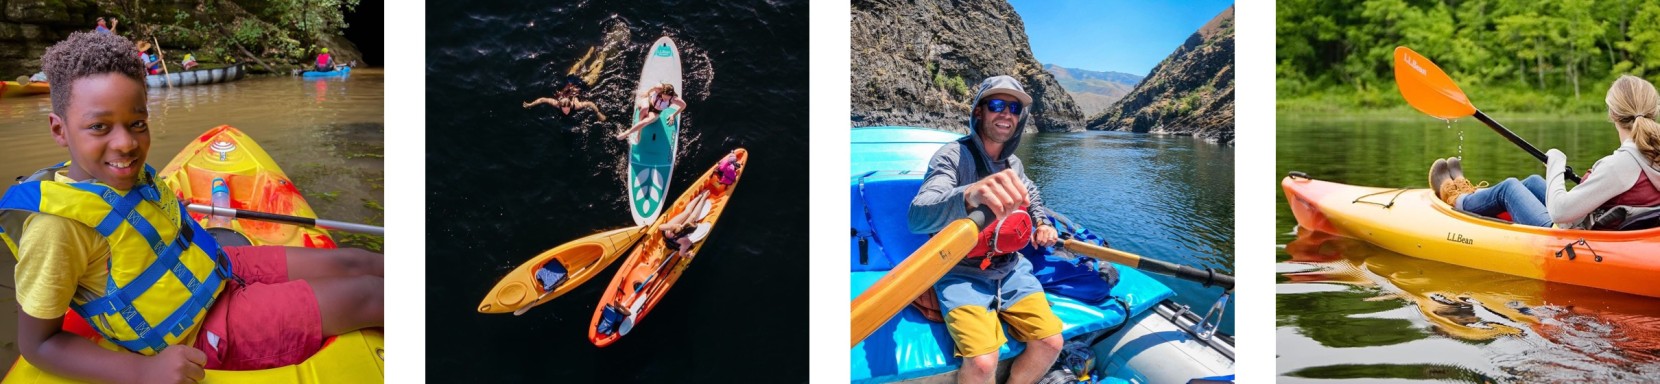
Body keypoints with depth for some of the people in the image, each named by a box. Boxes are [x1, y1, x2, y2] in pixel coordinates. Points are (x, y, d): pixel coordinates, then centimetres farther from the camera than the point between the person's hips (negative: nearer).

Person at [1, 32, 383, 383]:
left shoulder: (123, 171, -6)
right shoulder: (57, 225, -28)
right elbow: (37, 342, -22)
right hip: (204, 333, -7)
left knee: (352, 263, 8)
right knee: (367, 295, -7)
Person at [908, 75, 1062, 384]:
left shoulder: (1013, 162, 7)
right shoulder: (953, 155, -14)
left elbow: (1031, 195, 34)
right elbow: (917, 217, -35)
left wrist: (1042, 222, 10)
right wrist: (969, 196, -56)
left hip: (1010, 270, 6)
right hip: (961, 274, -6)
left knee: (1050, 343, -14)